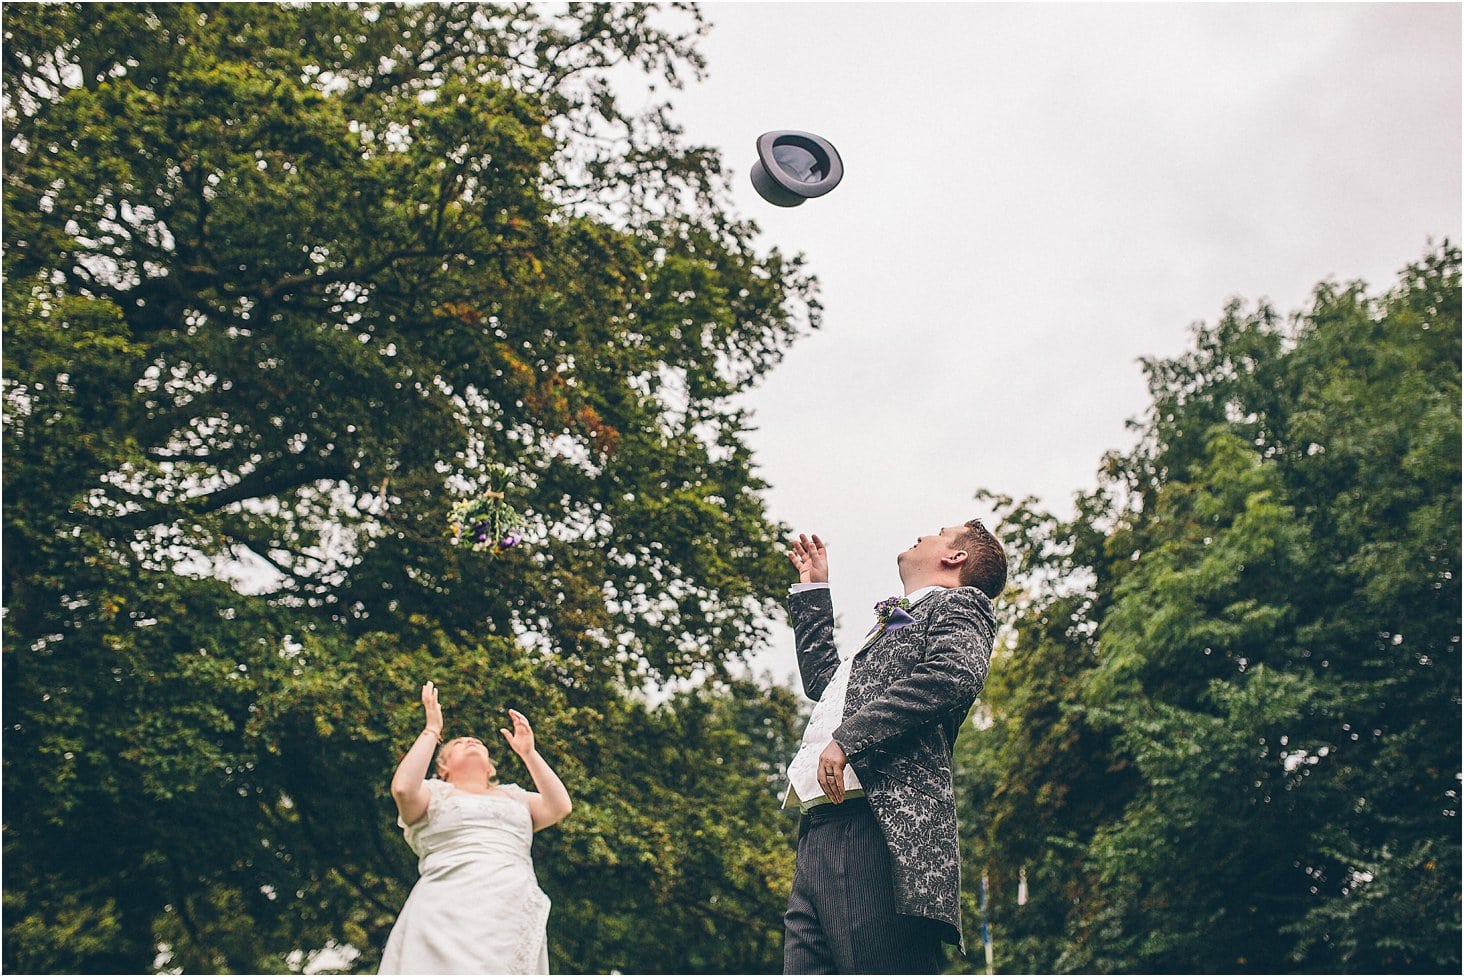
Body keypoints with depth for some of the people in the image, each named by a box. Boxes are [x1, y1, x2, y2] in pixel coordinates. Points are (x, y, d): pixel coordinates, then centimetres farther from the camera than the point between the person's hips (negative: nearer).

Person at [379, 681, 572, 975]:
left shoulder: (513, 795, 28)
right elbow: (403, 788, -4)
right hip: (448, 915, -3)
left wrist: (528, 753, 12)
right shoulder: (435, 793, 19)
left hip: (515, 917, 3)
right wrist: (432, 730, 2)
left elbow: (560, 807, 11)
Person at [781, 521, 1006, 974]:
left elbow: (955, 673, -14)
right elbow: (821, 679, 48)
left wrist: (849, 737, -18)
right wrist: (811, 591, 48)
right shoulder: (892, 625, 35)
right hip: (820, 831, 9)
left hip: (879, 823, -8)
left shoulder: (959, 604, 9)